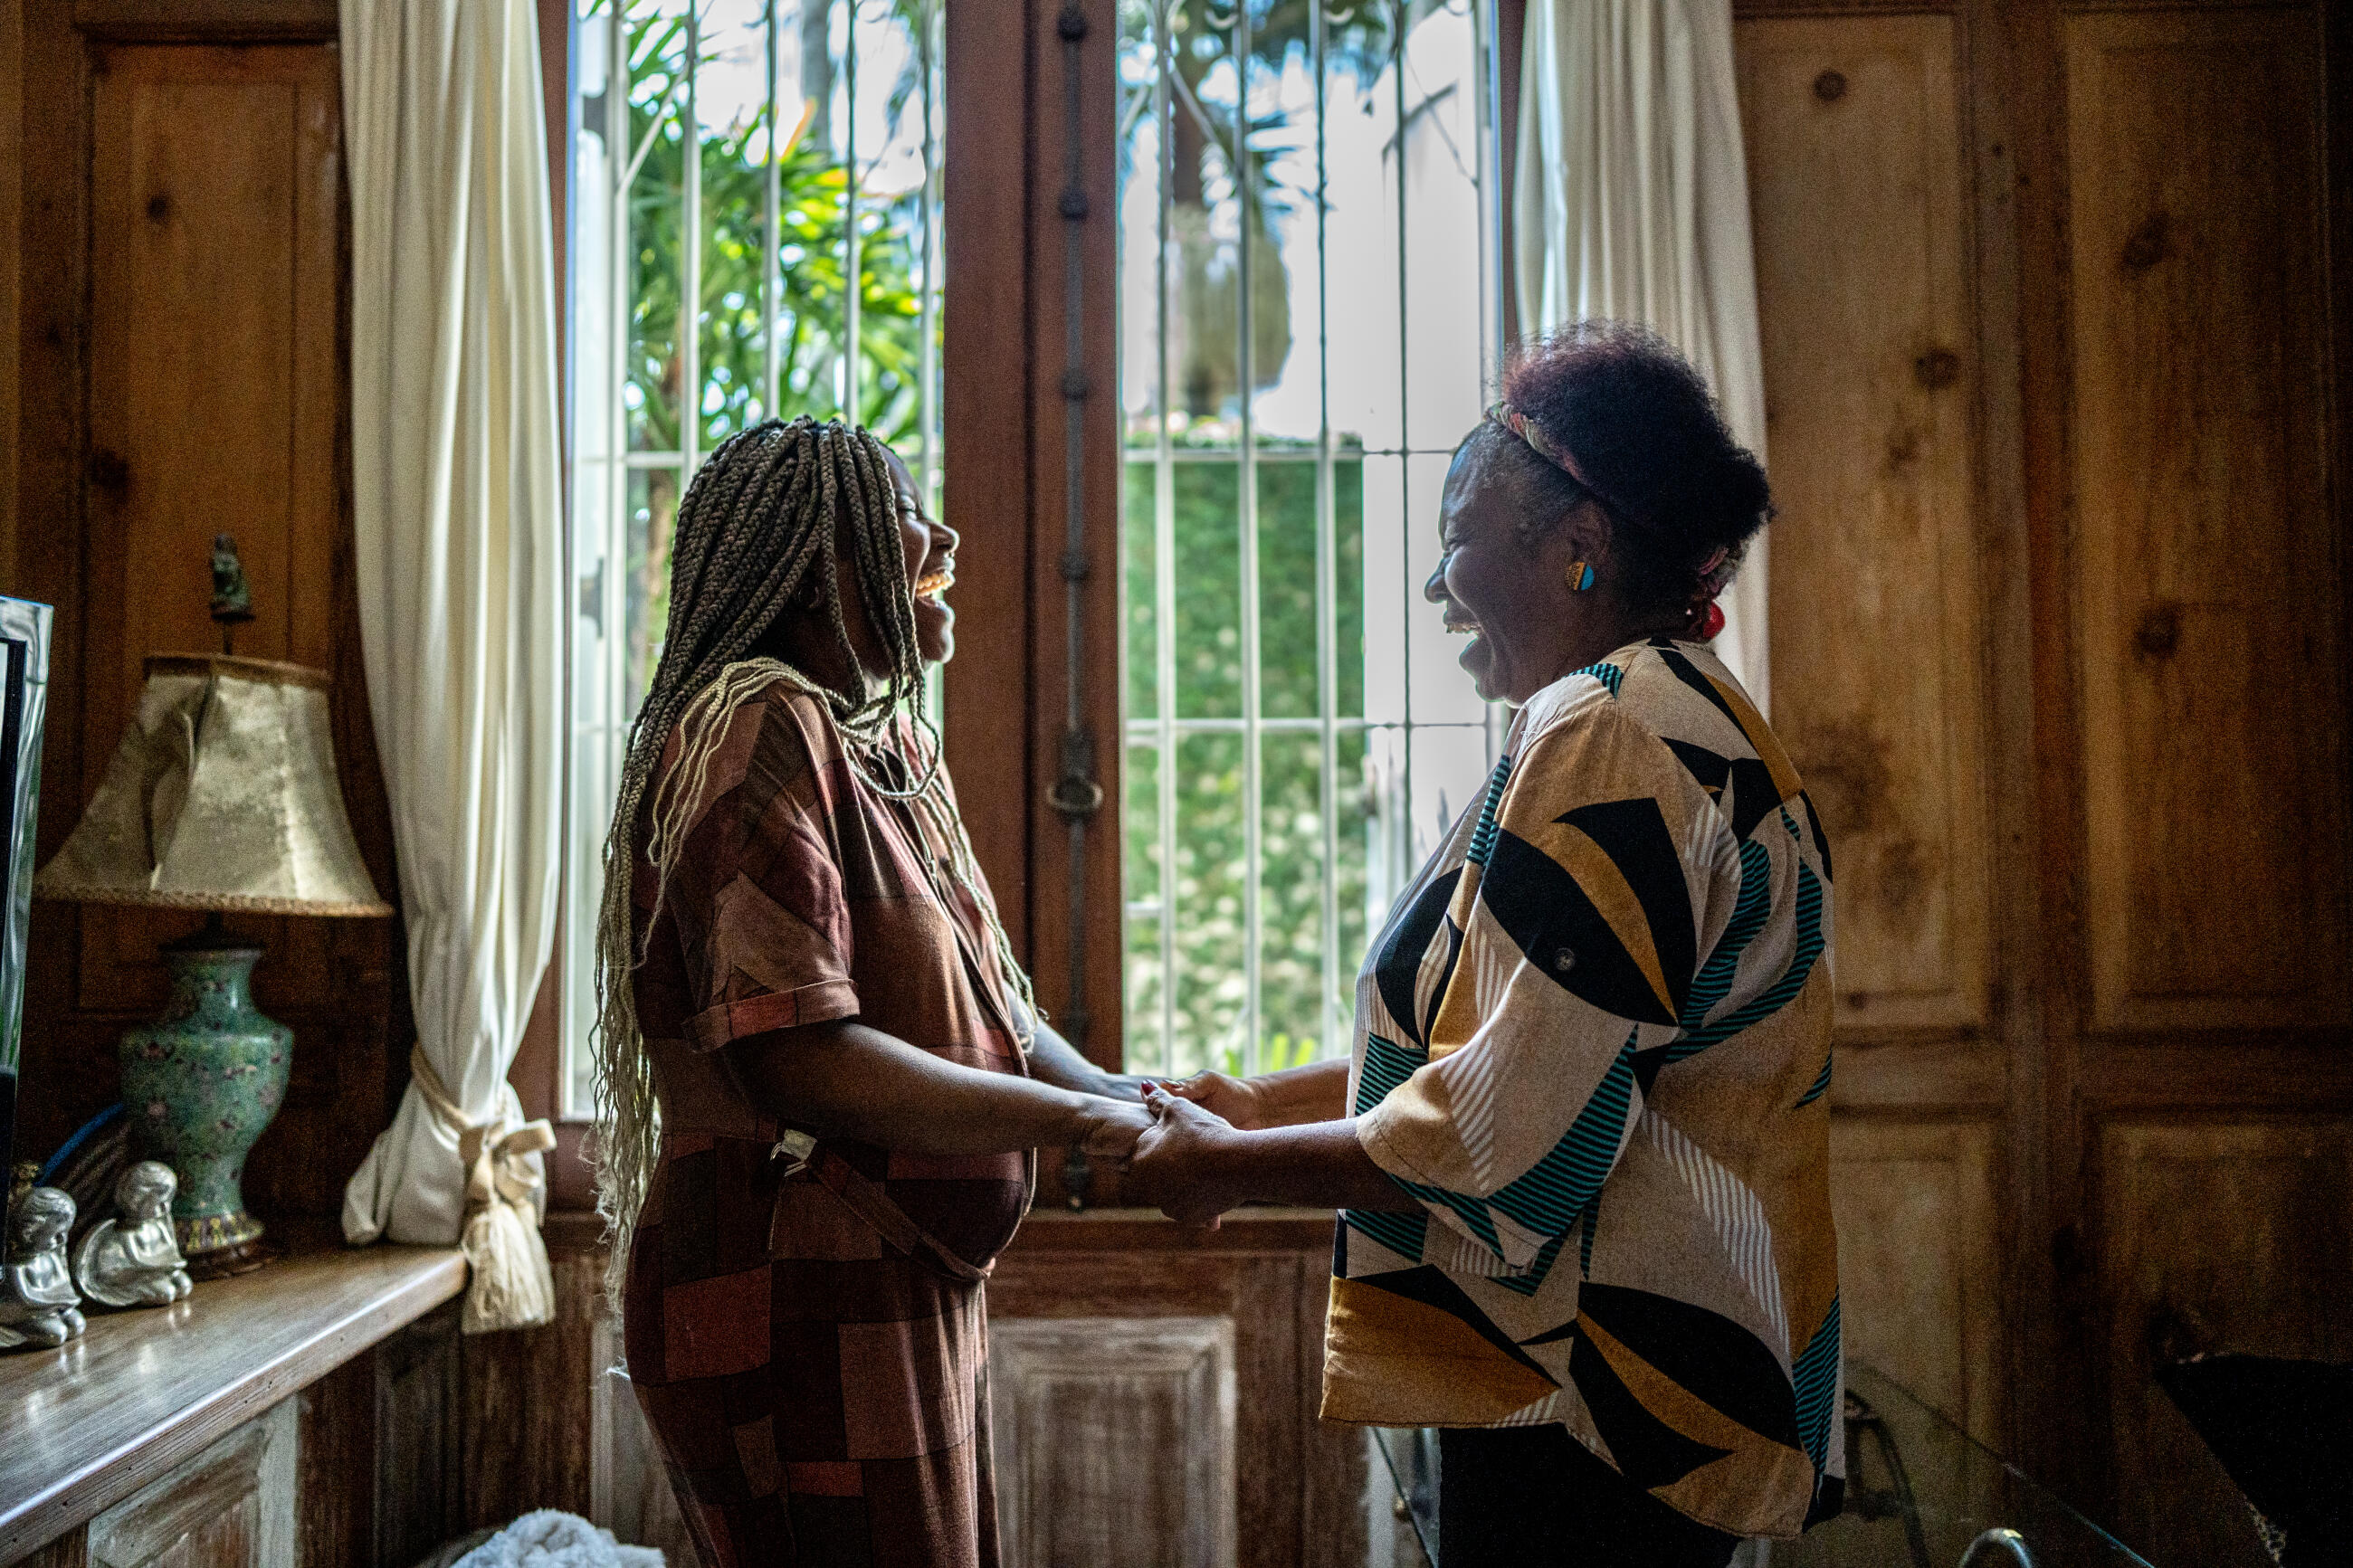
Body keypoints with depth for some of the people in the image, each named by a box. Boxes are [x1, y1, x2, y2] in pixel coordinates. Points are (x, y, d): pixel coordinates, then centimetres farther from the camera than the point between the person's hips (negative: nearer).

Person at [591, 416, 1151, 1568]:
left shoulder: (891, 746, 14)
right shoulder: (759, 734, -16)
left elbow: (982, 1005, 14)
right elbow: (794, 1054, -26)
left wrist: (1130, 1101, -2)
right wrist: (1073, 1119, -19)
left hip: (915, 1292, 10)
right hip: (801, 1313, -10)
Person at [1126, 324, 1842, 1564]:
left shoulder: (1607, 740, -18)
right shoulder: (1693, 720, 15)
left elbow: (1504, 1136, -23)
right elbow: (1508, 1040, 20)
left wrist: (1229, 1167, -11)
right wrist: (1262, 1101, 16)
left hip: (1585, 1414, -10)